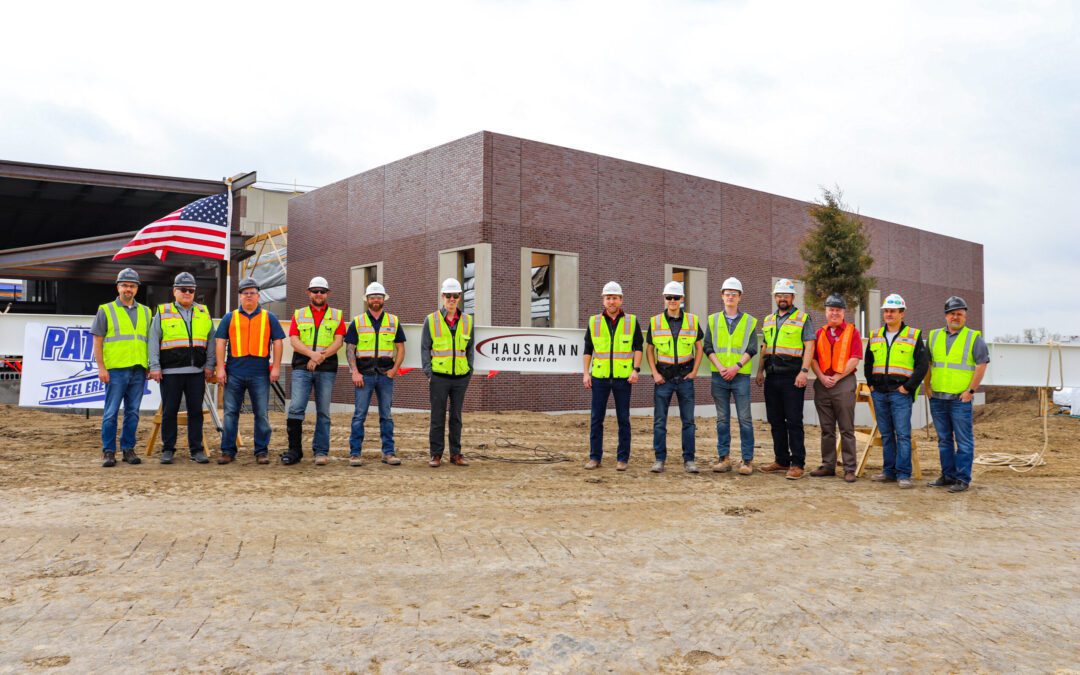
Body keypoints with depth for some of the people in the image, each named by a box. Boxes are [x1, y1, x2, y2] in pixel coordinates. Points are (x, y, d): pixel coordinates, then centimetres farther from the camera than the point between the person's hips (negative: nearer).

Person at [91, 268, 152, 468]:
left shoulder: (145, 312, 16)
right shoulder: (106, 310, 5)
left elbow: (150, 341, 17)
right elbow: (97, 341, 1)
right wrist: (101, 367, -7)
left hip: (139, 370, 4)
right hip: (115, 369, -3)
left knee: (133, 412, 7)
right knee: (111, 412, -2)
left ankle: (128, 449, 14)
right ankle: (108, 451, 5)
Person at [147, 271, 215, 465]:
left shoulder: (203, 313, 12)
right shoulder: (162, 313, 5)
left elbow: (211, 341, 12)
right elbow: (153, 342, 2)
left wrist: (209, 365, 5)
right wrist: (154, 367, -4)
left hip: (196, 372, 2)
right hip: (170, 372, -2)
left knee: (196, 411, 4)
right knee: (169, 412, 3)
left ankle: (197, 450, 11)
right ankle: (168, 450, 13)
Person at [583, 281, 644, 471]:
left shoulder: (632, 321, 5)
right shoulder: (594, 322, 7)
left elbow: (638, 347, 3)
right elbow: (588, 349, 10)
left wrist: (636, 369, -9)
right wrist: (586, 373, 3)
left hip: (623, 377, -1)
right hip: (599, 377, 1)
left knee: (623, 419, 4)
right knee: (596, 418, 4)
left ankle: (622, 458, 11)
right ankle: (595, 457, 12)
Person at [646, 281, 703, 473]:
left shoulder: (692, 321, 3)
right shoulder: (655, 322, 2)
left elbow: (699, 347, 10)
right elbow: (649, 350, 8)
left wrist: (694, 371, 0)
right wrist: (654, 373, -3)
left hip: (685, 378, 0)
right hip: (663, 378, 0)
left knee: (688, 421, 3)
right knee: (659, 421, 1)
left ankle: (689, 460, 10)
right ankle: (659, 459, 9)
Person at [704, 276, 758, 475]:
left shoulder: (749, 321, 6)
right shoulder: (713, 320, 10)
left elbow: (751, 349, -1)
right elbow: (708, 347, 4)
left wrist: (736, 367, -14)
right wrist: (720, 367, -10)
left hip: (741, 376, -1)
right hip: (719, 376, 2)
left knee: (745, 419, -2)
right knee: (722, 419, 6)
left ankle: (747, 460, 3)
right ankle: (723, 458, 12)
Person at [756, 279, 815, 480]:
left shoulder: (803, 319, 0)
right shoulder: (768, 320, 18)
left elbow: (809, 347, -8)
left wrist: (803, 371, -17)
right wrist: (760, 371, 14)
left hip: (792, 377, -6)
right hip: (772, 377, 6)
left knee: (794, 422, -7)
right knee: (776, 421, 9)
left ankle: (797, 464, -4)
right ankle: (782, 461, 18)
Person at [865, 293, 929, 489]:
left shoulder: (914, 336, 0)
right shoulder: (875, 336, 14)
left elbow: (923, 364, -5)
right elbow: (867, 363, 23)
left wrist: (908, 387, -9)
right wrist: (871, 384, 13)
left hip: (900, 393, -5)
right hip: (879, 393, 5)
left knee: (903, 434, -7)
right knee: (886, 434, 10)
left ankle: (903, 474, -4)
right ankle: (889, 471, 17)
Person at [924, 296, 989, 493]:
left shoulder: (973, 338, 0)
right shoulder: (934, 336, 12)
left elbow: (982, 365, -5)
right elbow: (927, 363, 18)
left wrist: (971, 390, -10)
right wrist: (927, 386, 9)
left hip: (960, 398, -5)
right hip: (937, 398, 5)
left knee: (964, 440, -2)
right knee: (944, 439, 12)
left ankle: (963, 479, 3)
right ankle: (948, 475, 21)